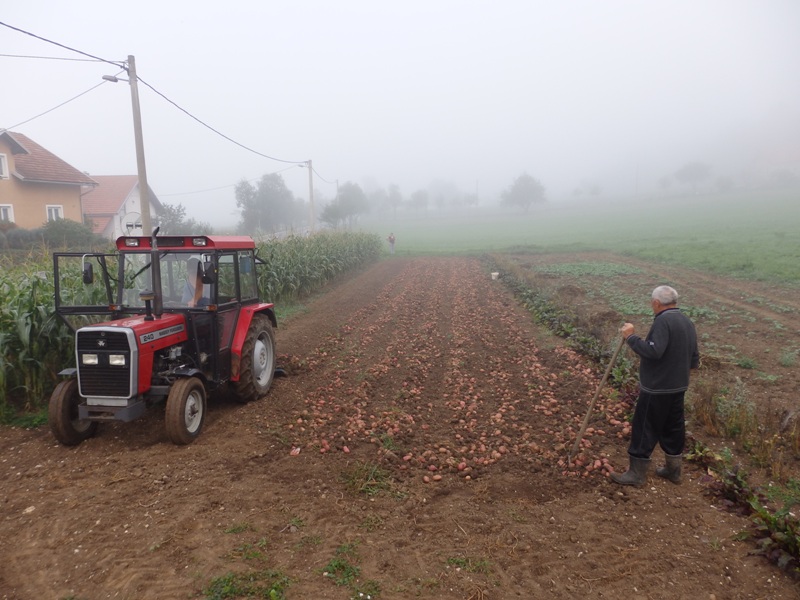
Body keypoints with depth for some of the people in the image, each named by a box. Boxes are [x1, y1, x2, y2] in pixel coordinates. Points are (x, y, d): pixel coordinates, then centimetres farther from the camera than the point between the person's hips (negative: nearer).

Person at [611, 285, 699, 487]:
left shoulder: (663, 321, -19)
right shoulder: (688, 323, 10)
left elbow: (653, 351, -31)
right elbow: (694, 361, 14)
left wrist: (630, 337, -23)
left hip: (657, 389, -9)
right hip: (678, 387, 9)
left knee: (645, 429, 1)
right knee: (673, 427, 18)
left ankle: (637, 474, 10)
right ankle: (673, 470, 31)